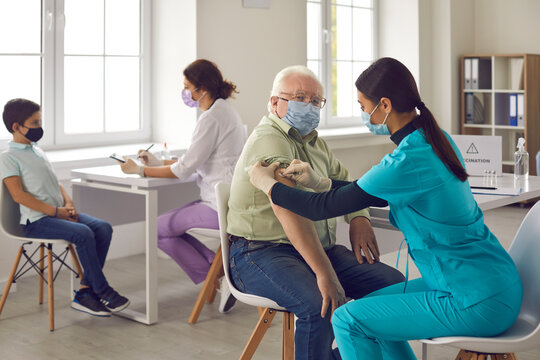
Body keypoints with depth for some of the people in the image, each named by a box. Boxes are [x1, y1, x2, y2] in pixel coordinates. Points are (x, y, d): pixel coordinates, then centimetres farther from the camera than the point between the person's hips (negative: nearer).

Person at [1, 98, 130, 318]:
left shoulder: (37, 151, 22)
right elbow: (19, 195, -14)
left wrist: (68, 204, 3)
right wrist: (55, 211, -17)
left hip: (59, 214, 8)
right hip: (36, 221, -8)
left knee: (103, 228, -13)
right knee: (83, 233, -29)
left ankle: (85, 292, -13)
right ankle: (102, 291, -16)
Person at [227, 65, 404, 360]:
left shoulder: (313, 142, 17)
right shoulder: (269, 142, -15)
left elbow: (344, 181, 30)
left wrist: (359, 218, 6)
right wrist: (325, 274, -37)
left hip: (319, 247, 9)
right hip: (262, 253, -9)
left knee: (393, 282, -7)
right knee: (320, 305, -35)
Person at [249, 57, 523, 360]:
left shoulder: (409, 161, -23)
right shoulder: (436, 140, 6)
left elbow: (323, 208, -15)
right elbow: (381, 196, 20)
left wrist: (265, 182, 0)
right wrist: (319, 180, 17)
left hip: (480, 301, -9)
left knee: (348, 320, -5)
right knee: (370, 306, 20)